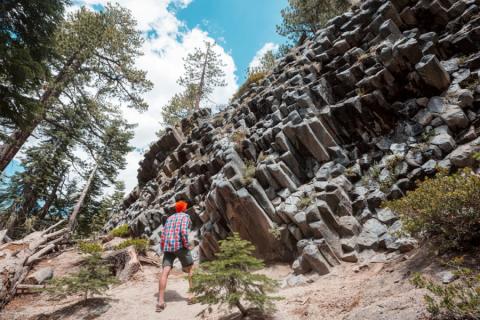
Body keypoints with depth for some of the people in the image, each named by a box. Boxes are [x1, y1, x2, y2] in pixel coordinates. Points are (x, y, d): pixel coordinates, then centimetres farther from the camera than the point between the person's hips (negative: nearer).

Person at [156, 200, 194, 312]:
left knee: (165, 273, -2)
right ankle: (192, 294, 9)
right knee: (191, 269, 12)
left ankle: (161, 302, -8)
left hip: (167, 246, 5)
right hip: (179, 245, -5)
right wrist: (187, 245, -9)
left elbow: (162, 236, 16)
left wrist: (163, 249, 21)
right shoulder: (185, 216, 3)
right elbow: (183, 231, -16)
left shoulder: (169, 218, 22)